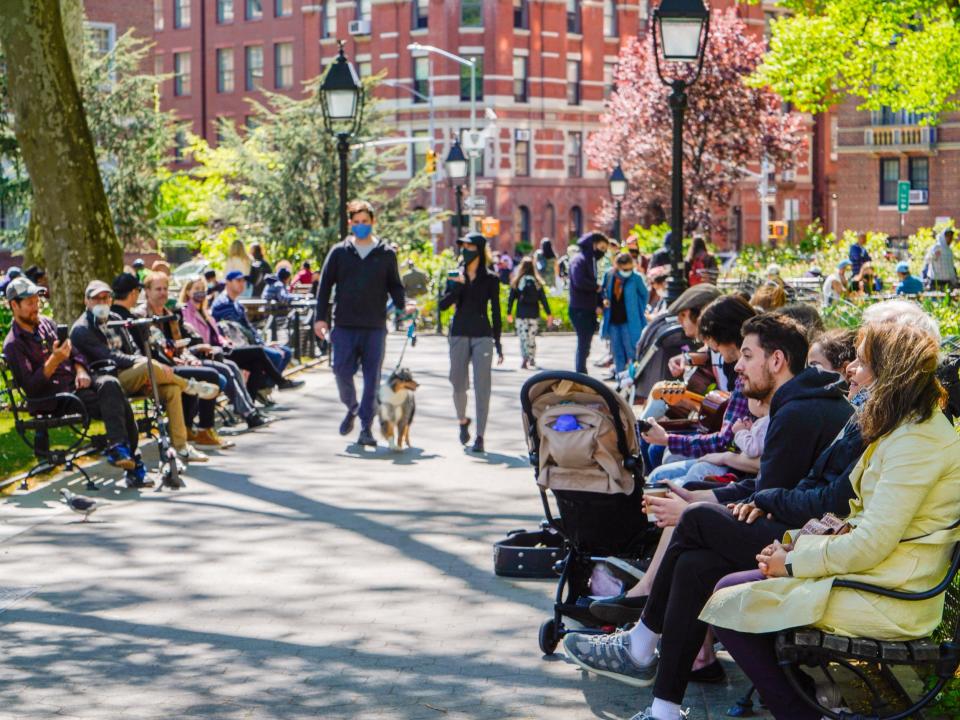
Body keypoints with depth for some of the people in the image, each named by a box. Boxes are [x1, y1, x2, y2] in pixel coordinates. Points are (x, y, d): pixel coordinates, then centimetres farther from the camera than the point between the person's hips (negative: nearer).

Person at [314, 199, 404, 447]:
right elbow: (325, 285, 8)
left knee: (372, 378, -1)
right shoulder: (339, 252, 7)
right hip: (344, 325, 0)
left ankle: (366, 427, 5)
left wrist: (403, 310, -5)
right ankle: (352, 408, 24)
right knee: (342, 371, -4)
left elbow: (395, 286, 12)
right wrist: (321, 317, 0)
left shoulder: (386, 254, 8)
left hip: (375, 327, 0)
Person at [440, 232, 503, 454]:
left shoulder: (490, 280, 2)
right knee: (459, 385, 5)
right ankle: (462, 421, 33)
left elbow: (495, 312, 5)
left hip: (482, 336, -2)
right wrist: (459, 285, -18)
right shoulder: (455, 276, 7)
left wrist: (498, 343, 3)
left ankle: (479, 437, -4)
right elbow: (443, 305, -4)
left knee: (481, 387, -6)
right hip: (459, 334, 2)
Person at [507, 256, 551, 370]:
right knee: (532, 338, 13)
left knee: (523, 338, -1)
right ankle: (532, 359, 14)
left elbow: (511, 298, -1)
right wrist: (549, 314, 2)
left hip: (521, 314, -1)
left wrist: (509, 313, 7)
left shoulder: (516, 282, -2)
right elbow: (543, 299, -1)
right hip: (534, 314, 1)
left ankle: (525, 358, -19)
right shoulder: (537, 282, 0)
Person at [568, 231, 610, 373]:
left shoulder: (592, 260, 17)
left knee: (586, 343, 11)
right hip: (580, 309, -9)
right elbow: (580, 282, -26)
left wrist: (598, 303, 3)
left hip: (589, 309, 9)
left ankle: (582, 373, 17)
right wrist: (597, 287, -10)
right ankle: (581, 374, -3)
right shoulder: (579, 260, -11)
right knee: (583, 342, -7)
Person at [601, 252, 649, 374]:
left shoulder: (636, 278, -11)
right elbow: (604, 290, 18)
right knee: (617, 350, 11)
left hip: (629, 321, -4)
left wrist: (639, 311, 5)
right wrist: (605, 299, 0)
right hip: (613, 320, 4)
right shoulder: (609, 275, -2)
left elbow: (645, 295, 4)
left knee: (631, 349, -4)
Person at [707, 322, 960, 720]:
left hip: (884, 603, -10)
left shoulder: (918, 441, -19)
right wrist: (798, 545, 5)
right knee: (731, 586, 9)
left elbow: (870, 544, -23)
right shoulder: (904, 428, 14)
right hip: (871, 577, 10)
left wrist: (793, 562, -11)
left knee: (726, 606, -10)